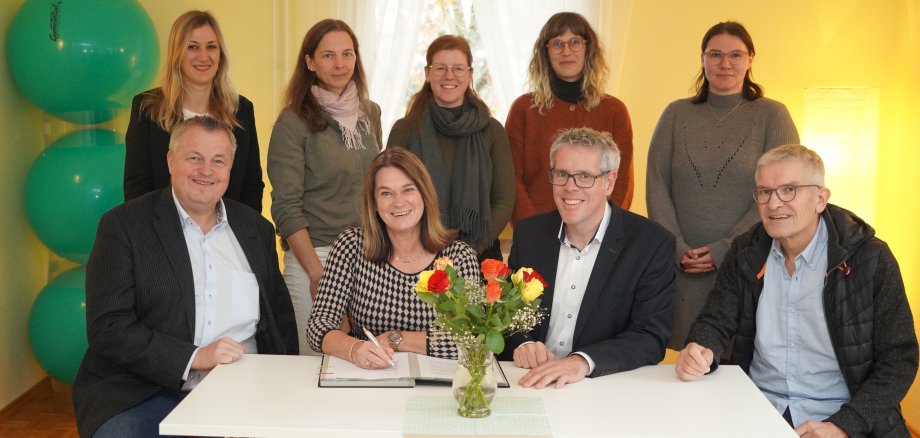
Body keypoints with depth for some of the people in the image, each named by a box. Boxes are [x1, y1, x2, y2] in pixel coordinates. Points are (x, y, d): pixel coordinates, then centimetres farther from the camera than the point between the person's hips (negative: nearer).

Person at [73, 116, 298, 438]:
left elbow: (280, 318, 18)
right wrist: (194, 357, -18)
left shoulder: (256, 229, 12)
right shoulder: (123, 225, -1)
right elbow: (107, 328, -8)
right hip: (145, 394, -3)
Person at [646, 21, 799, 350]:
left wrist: (723, 250, -10)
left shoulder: (772, 115, 2)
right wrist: (677, 248, -8)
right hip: (682, 268, 2)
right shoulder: (676, 114, 9)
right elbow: (656, 185, 3)